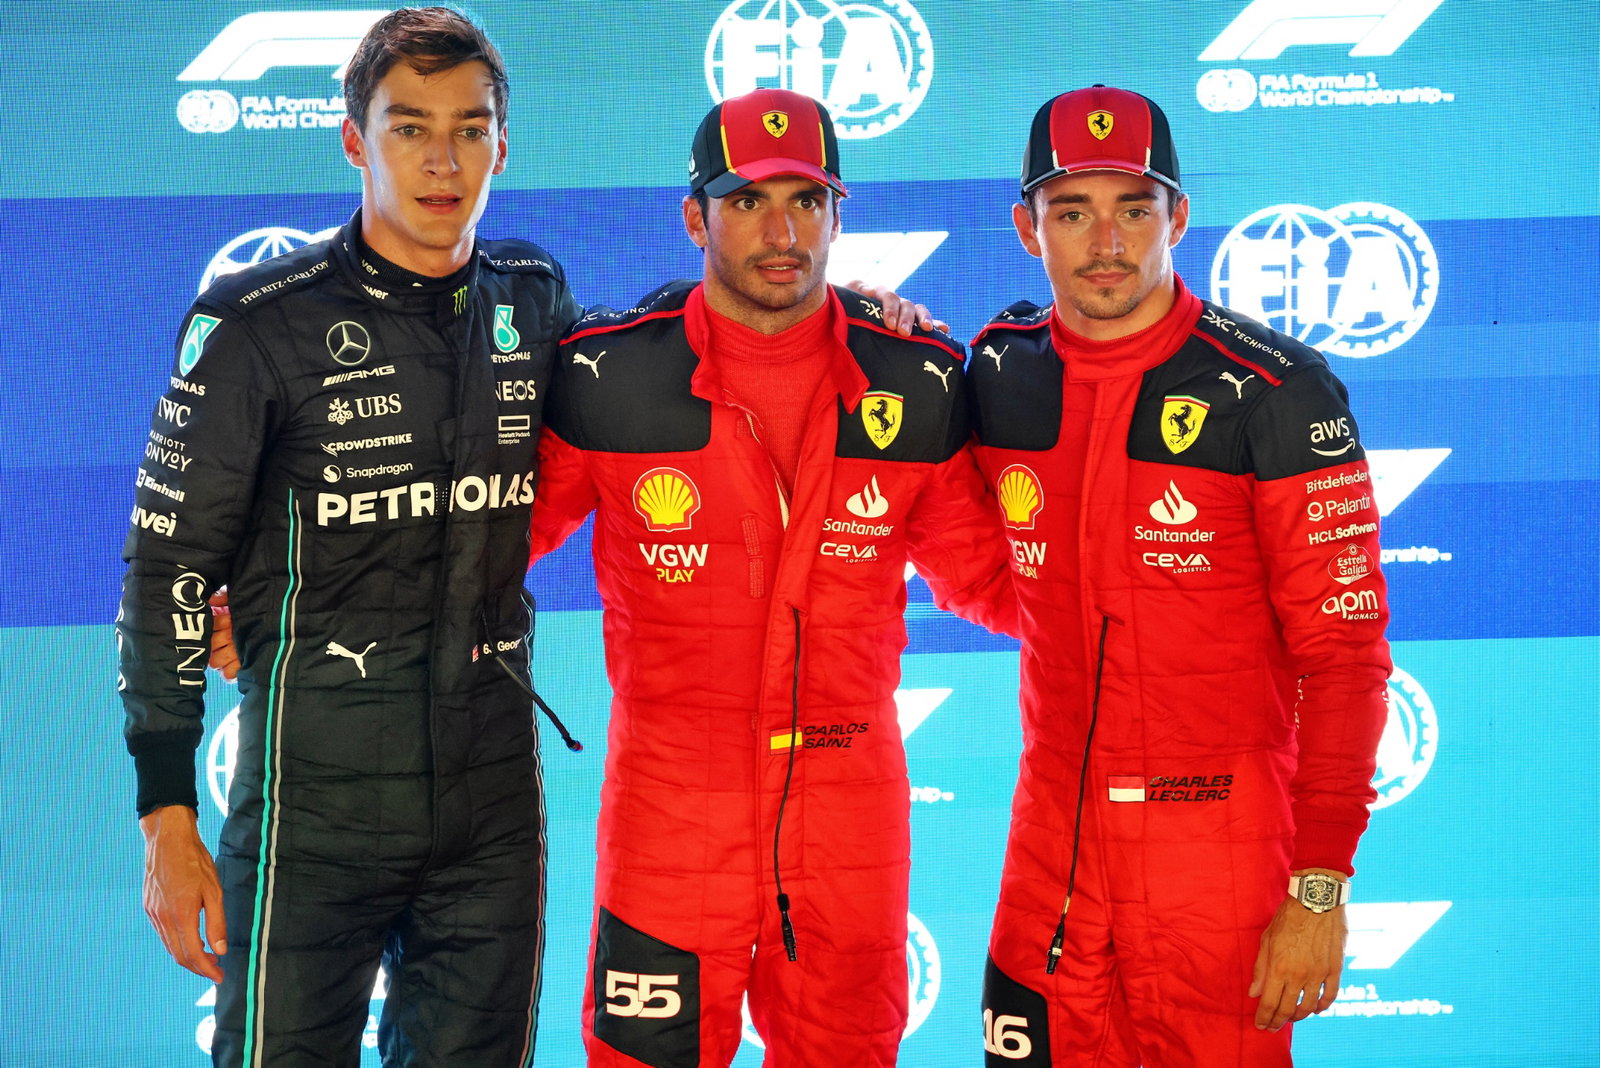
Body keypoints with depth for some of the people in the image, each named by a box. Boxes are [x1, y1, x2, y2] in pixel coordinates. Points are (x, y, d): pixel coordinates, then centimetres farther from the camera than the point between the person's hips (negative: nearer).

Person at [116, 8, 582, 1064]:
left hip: (494, 793, 4)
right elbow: (167, 566, -5)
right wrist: (168, 819, -7)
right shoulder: (259, 322, -8)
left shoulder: (533, 296, 6)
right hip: (317, 799, -4)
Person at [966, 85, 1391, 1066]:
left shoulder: (1276, 393, -12)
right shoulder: (1000, 376, 3)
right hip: (1052, 832, 4)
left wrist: (1321, 887, -16)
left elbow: (1342, 653, -12)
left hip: (1221, 839, -4)